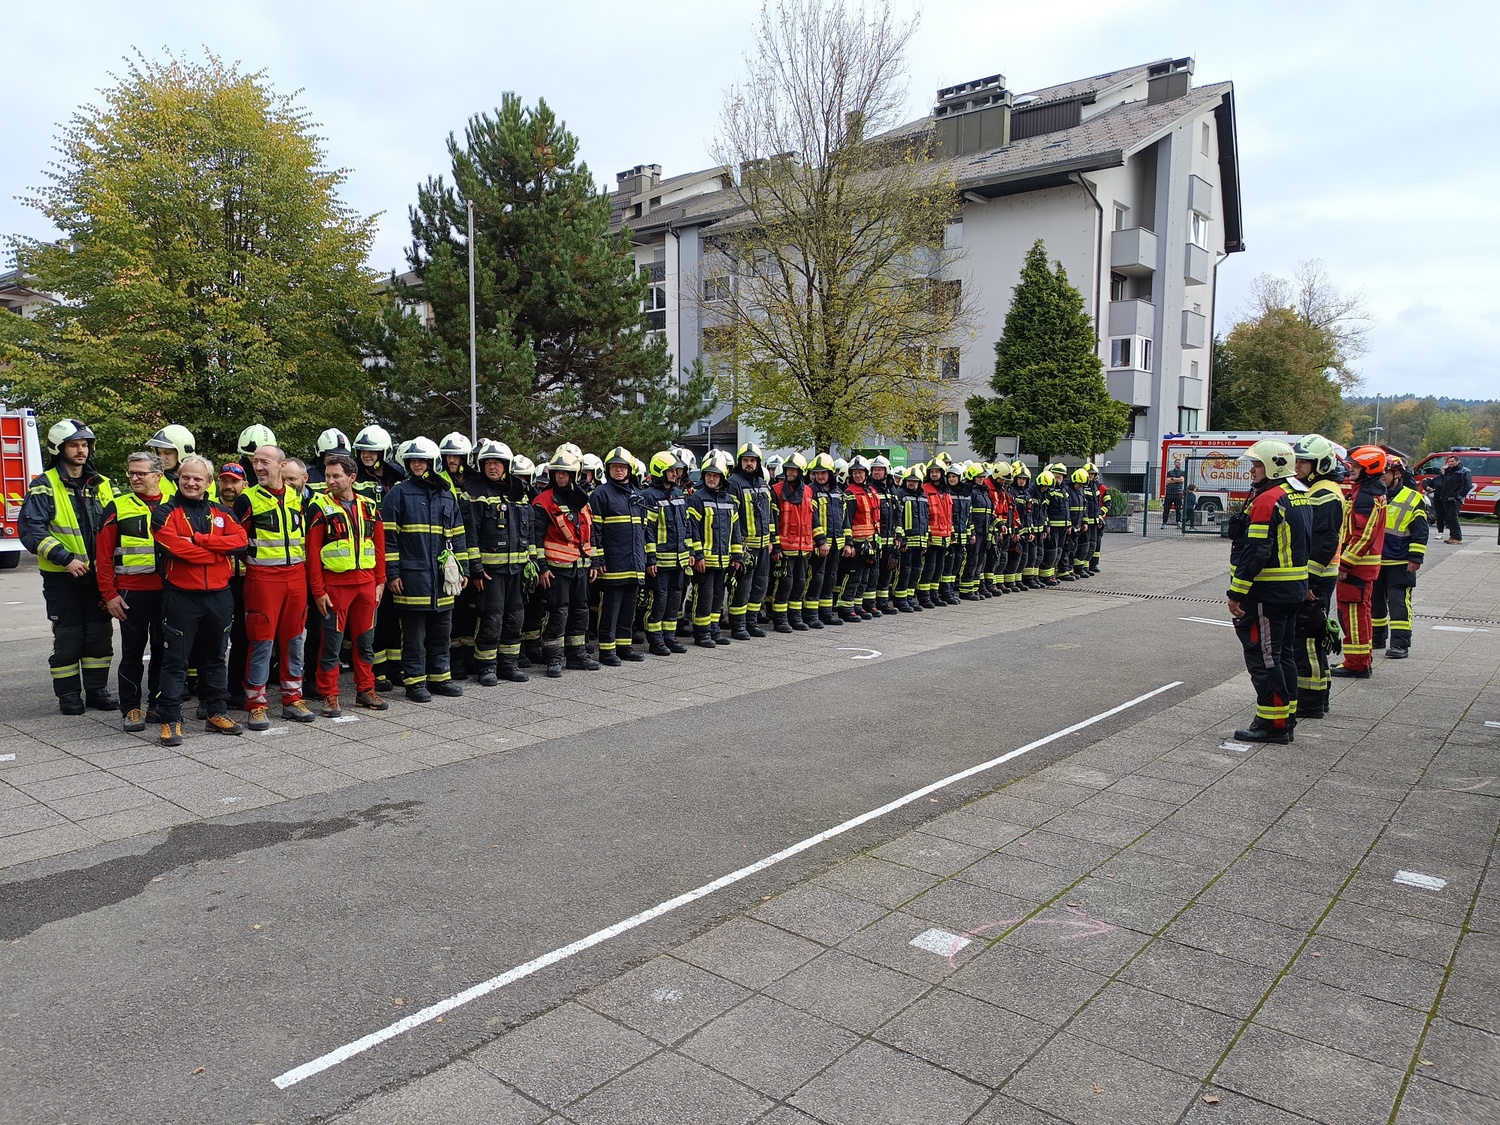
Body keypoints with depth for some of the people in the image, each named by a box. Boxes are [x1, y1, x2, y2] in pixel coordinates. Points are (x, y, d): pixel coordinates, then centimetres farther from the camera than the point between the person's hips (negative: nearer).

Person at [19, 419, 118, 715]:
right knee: (67, 638, 3)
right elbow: (31, 530, -12)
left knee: (100, 635, 8)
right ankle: (68, 694, 13)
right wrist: (65, 558, -20)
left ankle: (97, 689, 19)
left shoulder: (102, 485, 10)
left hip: (98, 576, 4)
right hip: (62, 578, -4)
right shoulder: (45, 486, -5)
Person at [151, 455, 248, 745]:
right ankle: (171, 721, 5)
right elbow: (176, 546, -18)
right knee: (176, 660, 0)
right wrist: (218, 552, -10)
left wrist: (199, 539, -14)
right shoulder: (166, 512, -1)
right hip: (181, 596, -4)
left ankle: (217, 714, 23)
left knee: (215, 657, 14)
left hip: (219, 595, 4)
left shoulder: (221, 512, 10)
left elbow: (241, 539, -7)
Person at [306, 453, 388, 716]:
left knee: (365, 640, 11)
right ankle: (329, 696, 10)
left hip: (366, 582, 4)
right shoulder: (320, 507, -5)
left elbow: (379, 546, 11)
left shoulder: (369, 507, 7)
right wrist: (318, 590, -11)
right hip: (334, 584, -4)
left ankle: (365, 690, 22)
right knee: (332, 642, 2)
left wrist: (380, 581, 6)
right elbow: (313, 552, -7)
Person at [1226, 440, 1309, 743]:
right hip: (1291, 590, 10)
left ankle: (1272, 723, 0)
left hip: (1267, 593, -10)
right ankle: (1286, 718, 23)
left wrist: (1236, 593, -20)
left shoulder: (1266, 501, -18)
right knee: (1281, 654, 16)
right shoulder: (1293, 497, 15)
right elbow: (1300, 545, 20)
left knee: (1263, 657, -4)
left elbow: (1255, 553, -23)